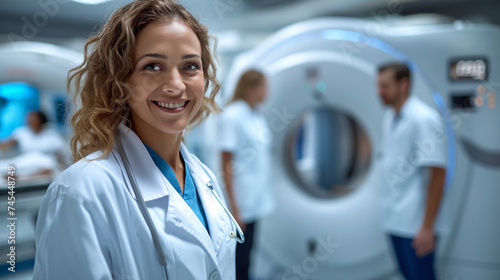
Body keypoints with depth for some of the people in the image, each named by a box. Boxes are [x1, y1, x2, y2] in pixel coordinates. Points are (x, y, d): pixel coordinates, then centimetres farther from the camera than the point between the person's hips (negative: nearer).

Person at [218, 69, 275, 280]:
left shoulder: (257, 116, 9)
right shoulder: (232, 116, -14)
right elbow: (226, 165, -16)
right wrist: (234, 208, -17)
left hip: (257, 202, 7)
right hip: (242, 204, -7)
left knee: (246, 257, 18)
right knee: (239, 262, 3)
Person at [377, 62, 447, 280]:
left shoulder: (423, 119, -16)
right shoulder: (390, 118, 10)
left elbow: (437, 173, -19)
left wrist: (427, 227, -21)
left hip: (415, 225, -8)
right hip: (394, 220, 8)